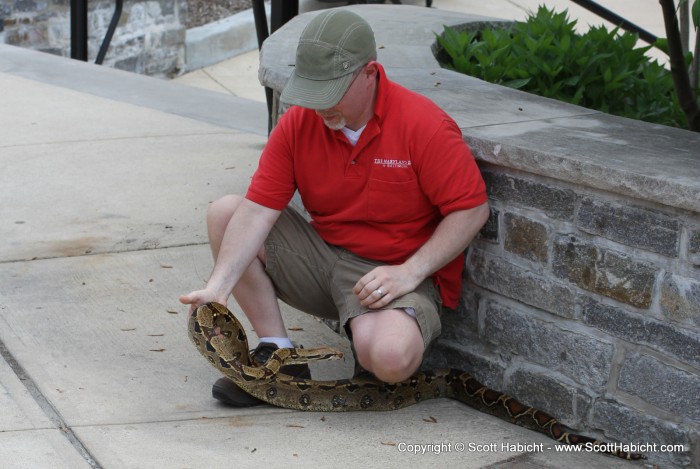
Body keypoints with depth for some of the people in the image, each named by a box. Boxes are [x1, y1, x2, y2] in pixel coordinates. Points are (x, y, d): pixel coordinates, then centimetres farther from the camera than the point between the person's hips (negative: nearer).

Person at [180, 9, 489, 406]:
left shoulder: (425, 125, -19)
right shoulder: (298, 123, -7)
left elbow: (472, 210, -15)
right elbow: (258, 210, -12)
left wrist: (411, 272, -22)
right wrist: (218, 286, -25)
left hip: (398, 273, -5)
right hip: (323, 254, 5)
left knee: (392, 358, -37)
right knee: (225, 212, -8)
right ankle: (277, 353, -6)